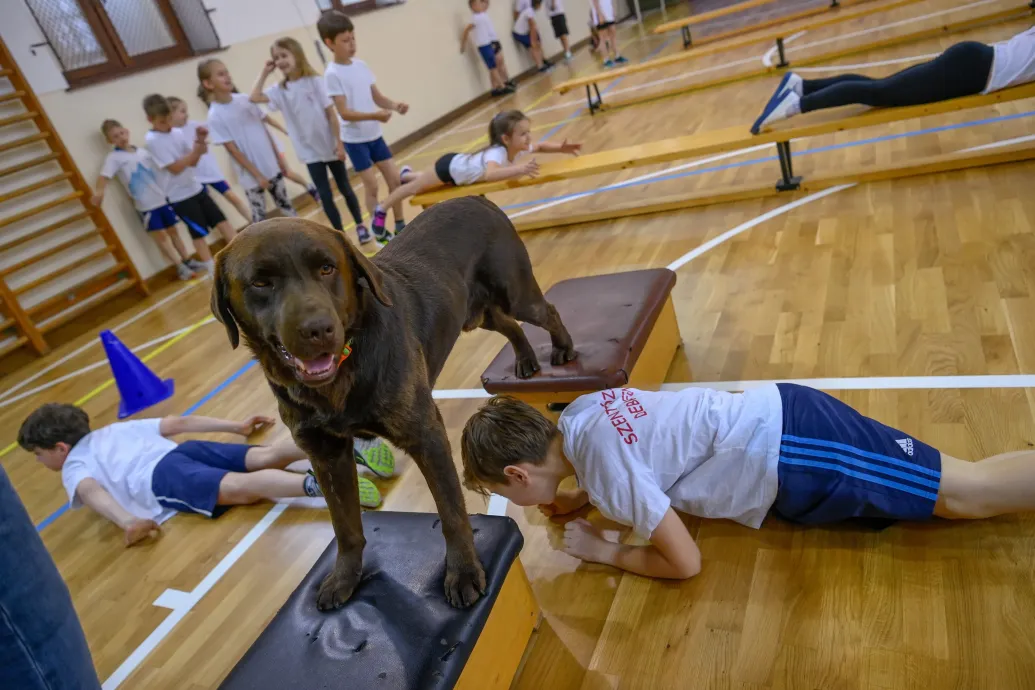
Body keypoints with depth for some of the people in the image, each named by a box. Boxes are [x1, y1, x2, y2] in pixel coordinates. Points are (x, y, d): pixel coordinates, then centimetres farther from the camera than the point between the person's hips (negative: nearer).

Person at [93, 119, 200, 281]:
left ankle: (188, 261, 23)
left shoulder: (143, 151, 8)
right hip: (146, 205, -4)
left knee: (173, 231, 12)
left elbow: (160, 167, 20)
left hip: (163, 198, 4)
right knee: (160, 235, -1)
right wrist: (98, 192, -37)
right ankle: (180, 267, 6)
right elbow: (104, 176, -20)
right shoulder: (114, 157, -7)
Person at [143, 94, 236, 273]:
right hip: (179, 196, -6)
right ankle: (214, 271, 8)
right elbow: (175, 168, -18)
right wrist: (196, 151, -21)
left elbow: (193, 162, 3)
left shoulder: (178, 133, 4)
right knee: (199, 232, -1)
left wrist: (199, 142, -12)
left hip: (195, 188, 6)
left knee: (221, 220, 6)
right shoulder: (153, 140, -13)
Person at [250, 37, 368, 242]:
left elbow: (330, 113, -9)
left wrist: (339, 143, -11)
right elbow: (254, 97, -10)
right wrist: (264, 73, -6)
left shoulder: (314, 81, -9)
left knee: (345, 189, 11)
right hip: (310, 152, 2)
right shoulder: (280, 90, 1)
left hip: (329, 147, -2)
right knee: (325, 196, 4)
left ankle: (360, 226, 29)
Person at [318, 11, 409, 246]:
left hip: (374, 135, 6)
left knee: (395, 178, 8)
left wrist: (395, 105, -13)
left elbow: (377, 97, 7)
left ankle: (400, 225, 21)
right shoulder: (333, 74, -15)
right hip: (354, 139, -6)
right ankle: (379, 230, 12)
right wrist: (374, 115, -31)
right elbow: (344, 113, -20)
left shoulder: (361, 65, 4)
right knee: (371, 185, -2)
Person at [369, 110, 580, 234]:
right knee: (415, 188, 16)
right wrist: (518, 169, -79)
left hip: (461, 165, 7)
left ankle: (405, 175, 68)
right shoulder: (497, 153, -46)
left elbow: (540, 147, -2)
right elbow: (489, 175, -68)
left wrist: (561, 148, -19)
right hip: (451, 167, -7)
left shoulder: (519, 147, -23)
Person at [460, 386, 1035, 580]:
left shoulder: (601, 463, -24)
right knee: (967, 487, 16)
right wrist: (583, 499, 10)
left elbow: (684, 563, -16)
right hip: (779, 415, 7)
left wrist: (602, 552, -4)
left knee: (970, 493, 6)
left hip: (793, 456, -7)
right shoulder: (580, 410, 2)